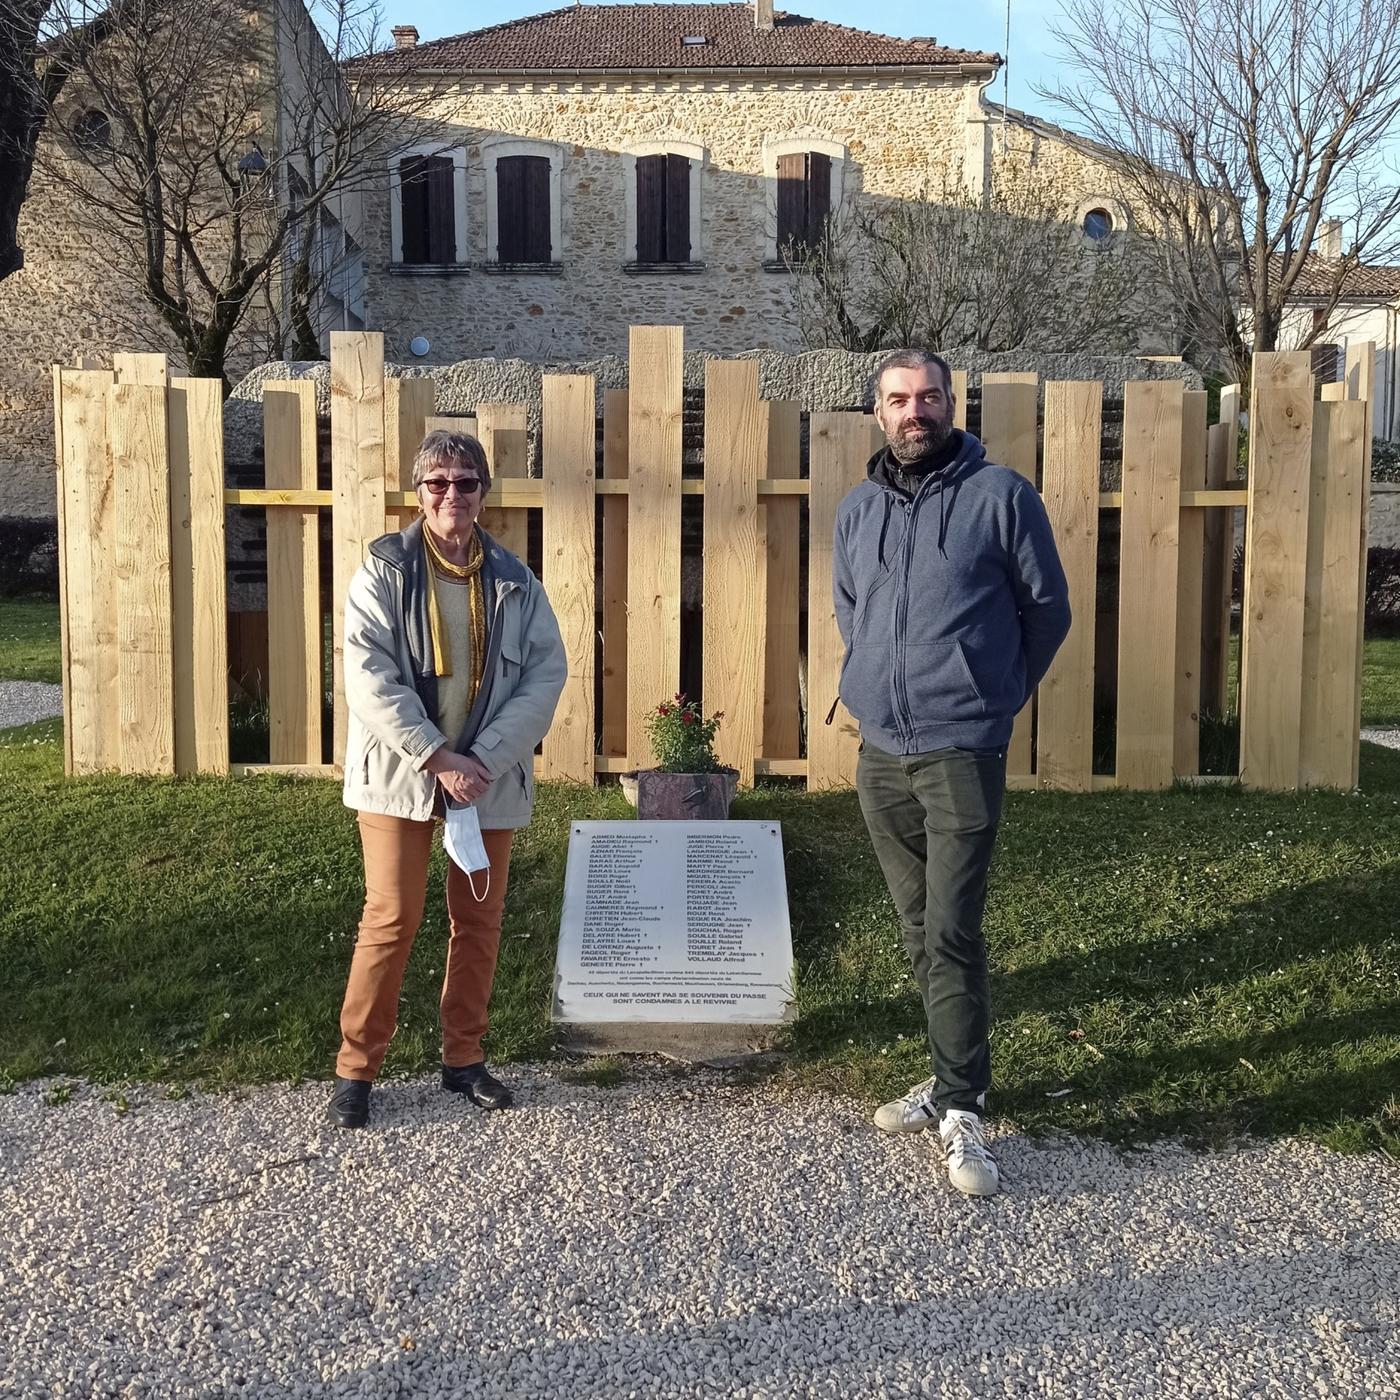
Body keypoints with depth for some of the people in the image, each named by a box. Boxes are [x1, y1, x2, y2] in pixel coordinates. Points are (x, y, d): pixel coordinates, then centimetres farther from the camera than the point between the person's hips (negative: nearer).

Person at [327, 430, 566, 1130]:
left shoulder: (514, 581, 4)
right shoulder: (384, 572, -4)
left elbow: (546, 673, -2)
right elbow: (368, 677, -12)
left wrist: (485, 759, -13)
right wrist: (437, 757, -19)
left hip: (488, 778, 3)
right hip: (400, 774, -3)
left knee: (480, 920, 10)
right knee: (391, 918, -2)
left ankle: (464, 1057, 26)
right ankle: (356, 1066, 12)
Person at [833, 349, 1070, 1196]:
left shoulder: (1001, 496, -6)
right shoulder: (858, 510, 9)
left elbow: (1049, 610, 3)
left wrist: (990, 691, 10)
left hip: (962, 753, -5)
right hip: (880, 752, 5)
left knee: (952, 934, -8)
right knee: (919, 928, 13)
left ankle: (962, 1111, 2)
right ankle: (953, 1077, 27)